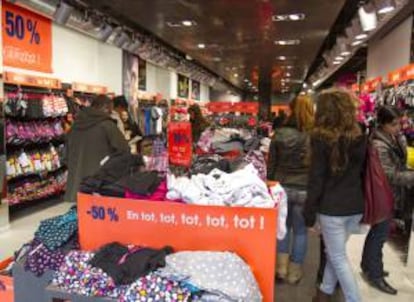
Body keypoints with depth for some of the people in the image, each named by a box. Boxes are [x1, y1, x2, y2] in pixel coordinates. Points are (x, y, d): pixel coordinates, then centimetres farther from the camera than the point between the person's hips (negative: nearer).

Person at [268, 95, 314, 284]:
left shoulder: (280, 134, -4)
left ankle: (281, 268, 23)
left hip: (282, 187, 2)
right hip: (305, 190, -2)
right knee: (300, 230, 12)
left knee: (283, 226, 20)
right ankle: (294, 273, 24)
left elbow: (271, 164, 3)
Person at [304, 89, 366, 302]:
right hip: (355, 206, 6)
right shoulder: (360, 138, 4)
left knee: (338, 257, 8)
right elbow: (361, 173, 11)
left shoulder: (321, 139, -14)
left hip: (331, 208, -6)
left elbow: (316, 180, -14)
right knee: (335, 252, 21)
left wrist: (309, 214, -6)